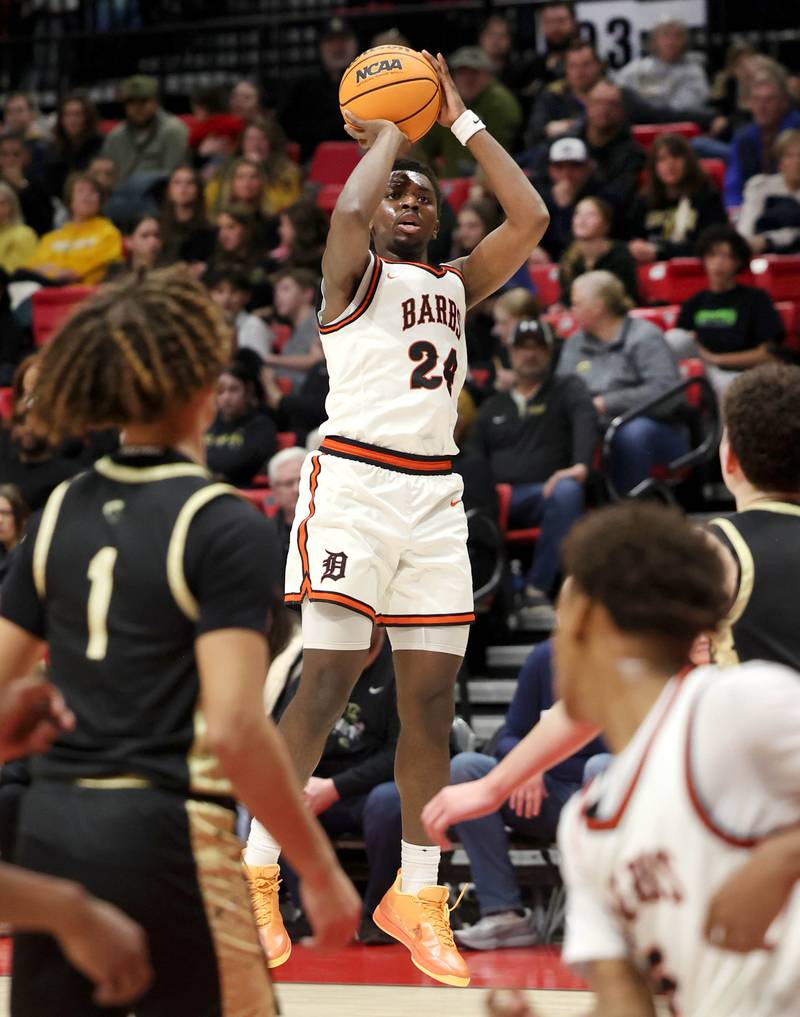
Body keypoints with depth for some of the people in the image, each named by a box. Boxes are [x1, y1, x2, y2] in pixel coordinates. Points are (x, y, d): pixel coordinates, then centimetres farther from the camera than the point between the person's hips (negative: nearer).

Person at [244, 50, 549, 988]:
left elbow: (529, 218, 7)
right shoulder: (354, 272, 4)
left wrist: (462, 122, 11)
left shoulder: (455, 286, 19)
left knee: (431, 695, 4)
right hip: (355, 480, -6)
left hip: (435, 494, 6)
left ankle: (414, 895, 12)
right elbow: (349, 212, -19)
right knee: (327, 682, -10)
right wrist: (387, 136, -1)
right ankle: (256, 875, -3)